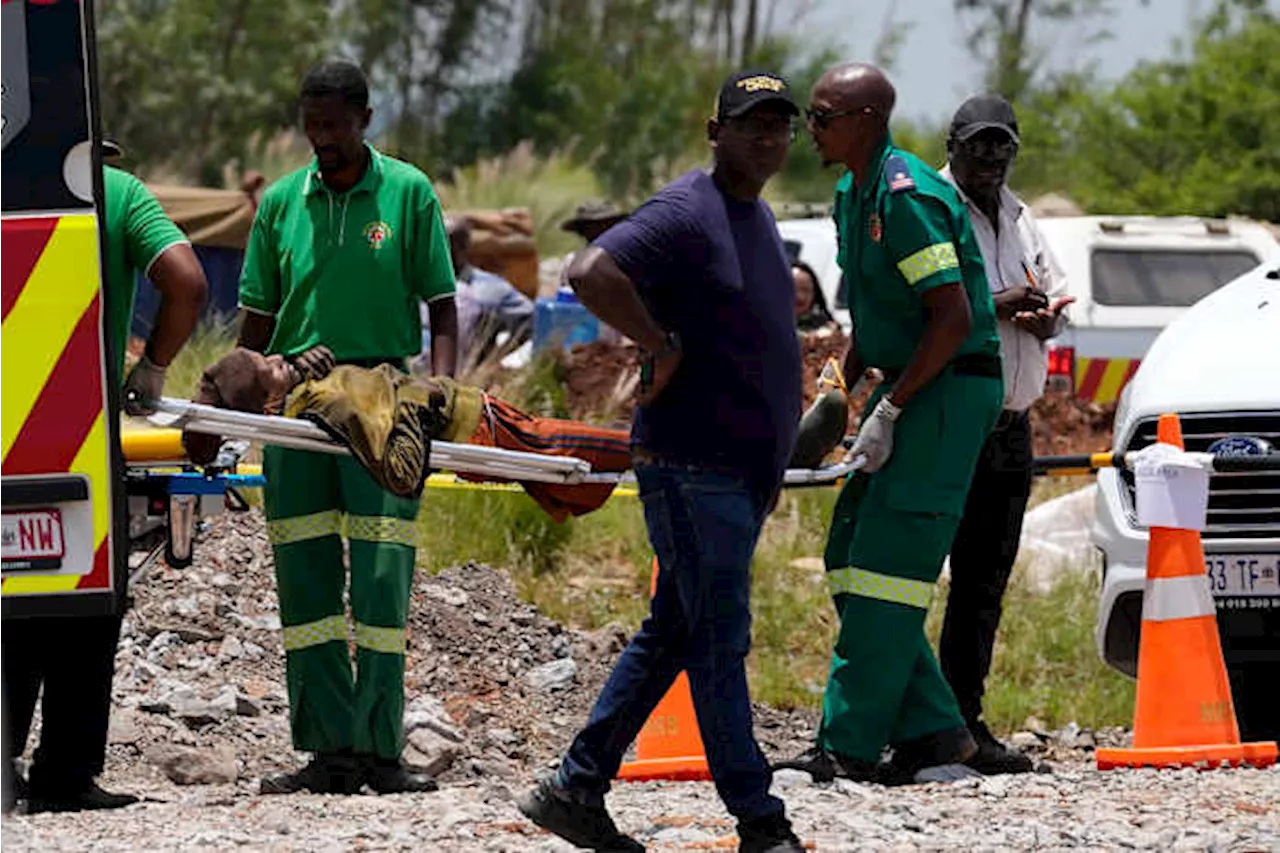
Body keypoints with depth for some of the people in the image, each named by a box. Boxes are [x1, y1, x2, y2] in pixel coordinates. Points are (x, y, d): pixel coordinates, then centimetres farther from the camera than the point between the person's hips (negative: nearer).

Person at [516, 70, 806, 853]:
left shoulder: (759, 217, 16)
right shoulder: (686, 214, -14)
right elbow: (592, 273, -30)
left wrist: (772, 460, 23)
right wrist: (662, 346, -23)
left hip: (744, 468, 10)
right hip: (689, 466, -10)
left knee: (673, 635, 12)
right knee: (719, 639, -6)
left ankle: (577, 789, 18)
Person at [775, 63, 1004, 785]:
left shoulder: (908, 196, -18)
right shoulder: (854, 196, 14)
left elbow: (952, 320, -23)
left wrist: (889, 410, -20)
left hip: (952, 392, -10)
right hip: (916, 392, 10)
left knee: (885, 564, -10)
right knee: (851, 557, 8)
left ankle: (849, 745, -9)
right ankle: (932, 733, 9)